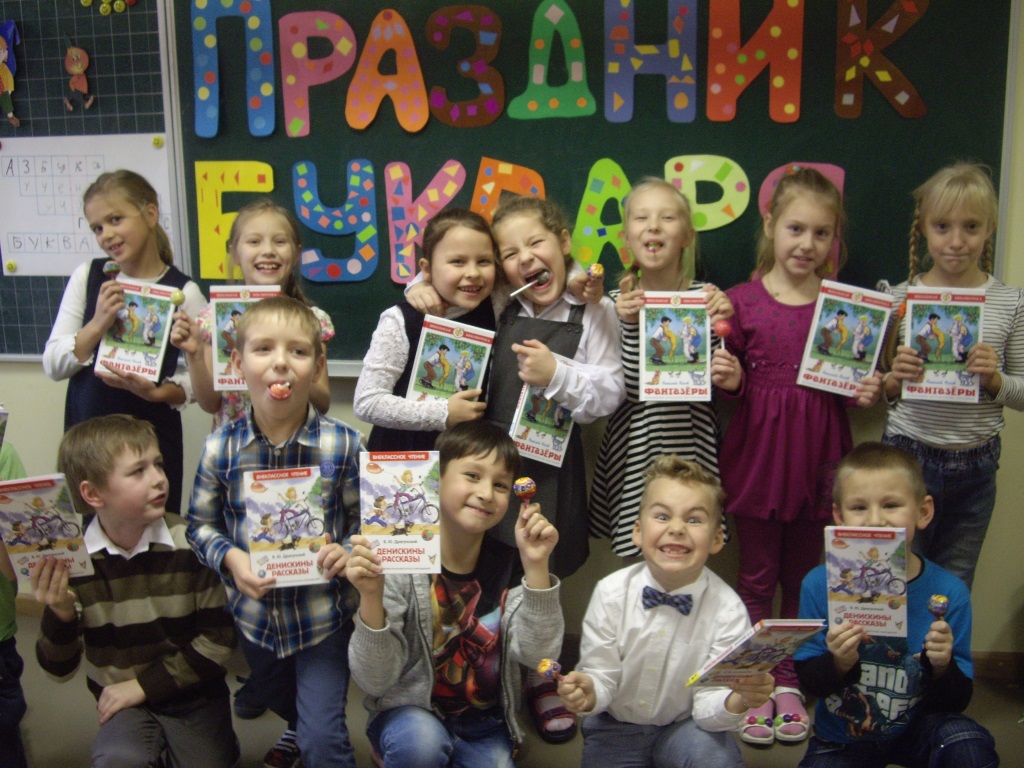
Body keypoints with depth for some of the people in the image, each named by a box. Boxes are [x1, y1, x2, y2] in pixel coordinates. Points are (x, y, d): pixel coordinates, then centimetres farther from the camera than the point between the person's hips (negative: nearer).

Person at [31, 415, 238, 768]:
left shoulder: (191, 544, -13)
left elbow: (219, 639, -8)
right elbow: (59, 666, -2)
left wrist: (144, 685, -10)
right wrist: (59, 615, -22)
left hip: (193, 698, 0)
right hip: (124, 703, 0)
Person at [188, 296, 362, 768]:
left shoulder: (343, 445, -16)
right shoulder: (220, 448, -12)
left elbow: (366, 520, -6)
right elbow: (200, 524, 0)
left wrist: (348, 551, -26)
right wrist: (229, 557, -18)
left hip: (324, 614, -3)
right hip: (255, 612, 3)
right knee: (282, 705, 30)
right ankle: (300, 730, 63)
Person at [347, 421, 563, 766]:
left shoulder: (509, 566, -6)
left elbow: (537, 656, -17)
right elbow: (375, 682, -18)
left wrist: (536, 567, -27)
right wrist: (371, 597, -34)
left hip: (484, 724, 4)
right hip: (410, 712, -3)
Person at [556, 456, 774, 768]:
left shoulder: (728, 609, -16)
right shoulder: (610, 593, -15)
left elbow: (708, 705, -16)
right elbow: (601, 677, -10)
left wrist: (738, 701, -38)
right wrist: (588, 693, -33)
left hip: (684, 726, -2)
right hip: (616, 727, 2)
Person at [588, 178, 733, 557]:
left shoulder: (706, 297, 0)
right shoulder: (618, 303, -1)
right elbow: (629, 389, -10)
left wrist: (717, 324, -15)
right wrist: (629, 326, -20)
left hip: (691, 442, 0)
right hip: (635, 446, 0)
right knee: (638, 556, 6)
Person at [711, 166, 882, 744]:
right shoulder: (743, 300, -4)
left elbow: (857, 381, 11)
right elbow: (734, 386, 3)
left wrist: (867, 393, -10)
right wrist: (730, 381, -18)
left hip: (818, 453, 2)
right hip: (758, 452, -1)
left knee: (805, 576, 13)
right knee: (758, 575, 10)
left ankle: (790, 681, 30)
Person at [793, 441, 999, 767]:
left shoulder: (948, 592, -15)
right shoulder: (820, 585, -15)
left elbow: (958, 701, -9)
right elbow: (808, 682, -9)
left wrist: (942, 666, -29)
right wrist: (839, 664, -29)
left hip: (917, 728, -1)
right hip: (842, 739, 1)